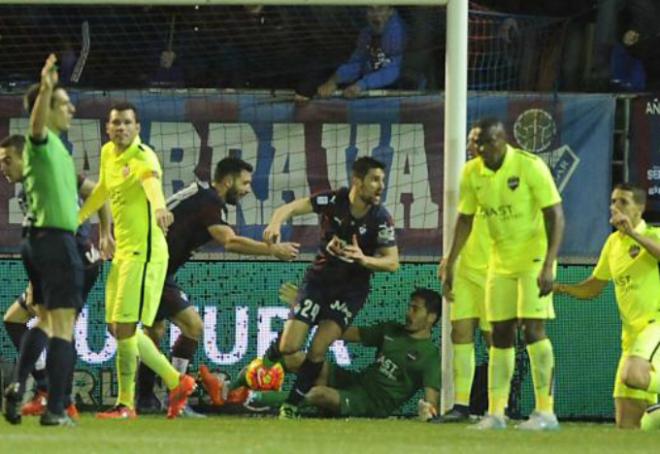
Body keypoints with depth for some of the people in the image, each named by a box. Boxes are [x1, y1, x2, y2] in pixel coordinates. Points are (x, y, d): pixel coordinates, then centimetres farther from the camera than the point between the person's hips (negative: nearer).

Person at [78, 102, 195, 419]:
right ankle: (177, 383, 22)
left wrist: (159, 206, -61)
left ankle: (125, 404, -1)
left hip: (143, 251, -9)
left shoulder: (142, 157, -16)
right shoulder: (108, 154, 10)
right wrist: (78, 217, 37)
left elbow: (152, 180, -40)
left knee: (124, 326, -10)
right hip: (123, 251, 9)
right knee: (118, 329, 11)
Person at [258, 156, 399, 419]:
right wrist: (276, 223, -39)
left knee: (318, 348, -15)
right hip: (319, 279, 1)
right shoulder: (333, 201, -15)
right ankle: (265, 361, 28)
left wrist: (363, 259, -32)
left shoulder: (381, 219, -15)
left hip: (350, 290, -1)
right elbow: (290, 208, -17)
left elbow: (392, 263, -13)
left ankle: (292, 405, 4)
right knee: (289, 346, -8)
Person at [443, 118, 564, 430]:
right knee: (500, 334, 5)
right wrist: (450, 266, 11)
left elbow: (555, 217, -18)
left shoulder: (530, 167, -17)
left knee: (533, 328, -14)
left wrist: (548, 266, -25)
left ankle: (545, 411, -12)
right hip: (500, 260, 6)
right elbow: (464, 220, 12)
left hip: (534, 256, -6)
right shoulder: (472, 173, 0)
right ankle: (496, 413, 8)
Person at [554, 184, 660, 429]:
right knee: (627, 423, -1)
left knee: (633, 375, -37)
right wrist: (561, 288, 8)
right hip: (632, 333, 7)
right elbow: (594, 287, 24)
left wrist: (633, 233, -33)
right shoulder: (613, 242, 16)